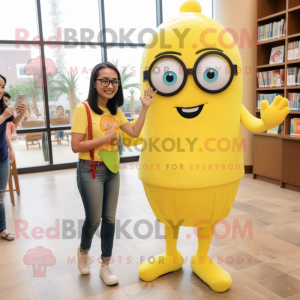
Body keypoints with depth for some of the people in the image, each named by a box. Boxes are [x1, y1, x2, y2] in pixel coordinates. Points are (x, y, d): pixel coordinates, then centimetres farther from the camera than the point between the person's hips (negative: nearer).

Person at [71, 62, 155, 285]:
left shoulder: (115, 111, 7)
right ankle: (83, 250, 40)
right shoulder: (83, 109, -14)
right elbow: (76, 146, -18)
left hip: (112, 171, 6)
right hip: (90, 171, -6)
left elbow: (135, 132, -1)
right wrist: (107, 137, -16)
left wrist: (145, 107, -5)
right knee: (94, 219, 6)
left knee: (109, 219, 10)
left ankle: (105, 265, 28)